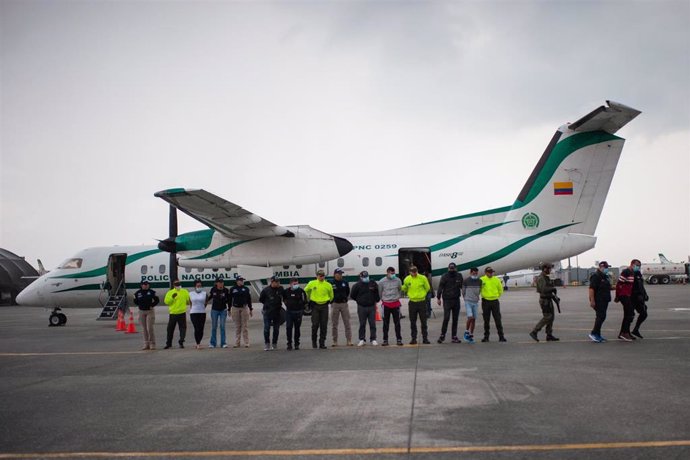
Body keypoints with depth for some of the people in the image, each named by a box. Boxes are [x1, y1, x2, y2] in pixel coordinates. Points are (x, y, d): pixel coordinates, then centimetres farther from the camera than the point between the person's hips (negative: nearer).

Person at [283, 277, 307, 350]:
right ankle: (289, 344, 3)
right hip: (289, 312, 1)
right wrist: (286, 303, 8)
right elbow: (284, 298, 21)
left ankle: (297, 344, 15)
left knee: (297, 328, 6)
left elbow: (304, 301, 1)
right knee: (288, 328, -6)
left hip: (298, 312, -1)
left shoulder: (301, 291, -3)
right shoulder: (286, 291, 2)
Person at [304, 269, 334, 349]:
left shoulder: (328, 285, 3)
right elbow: (306, 291, 16)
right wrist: (309, 300, 15)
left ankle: (322, 343, 8)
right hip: (315, 306, -1)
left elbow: (331, 296, 17)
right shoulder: (312, 283, 1)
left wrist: (328, 301, 12)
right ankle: (313, 341, 15)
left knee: (324, 325, 1)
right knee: (315, 324, -5)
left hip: (324, 306, 1)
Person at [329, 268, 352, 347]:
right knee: (334, 324, 3)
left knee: (347, 323, 1)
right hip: (335, 304, -2)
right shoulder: (331, 283, -3)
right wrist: (332, 300, 1)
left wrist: (345, 297, 10)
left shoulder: (345, 283, 7)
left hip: (344, 304, 2)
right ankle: (334, 341, 9)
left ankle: (349, 340, 4)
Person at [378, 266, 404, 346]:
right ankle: (385, 340, 13)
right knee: (386, 323, 6)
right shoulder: (382, 282, -6)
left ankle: (399, 339, 11)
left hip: (396, 304, 1)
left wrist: (398, 297, 8)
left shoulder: (398, 280, -1)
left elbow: (400, 290, 13)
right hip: (386, 304, -1)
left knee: (397, 323, 4)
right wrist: (382, 299, 8)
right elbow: (379, 292, 6)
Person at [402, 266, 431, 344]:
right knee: (413, 322, 6)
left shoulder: (423, 278, -7)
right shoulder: (407, 279, -2)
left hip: (422, 302, -1)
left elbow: (427, 288, 5)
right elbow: (404, 289, 13)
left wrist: (422, 294, 3)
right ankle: (413, 338, 13)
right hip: (412, 303, 1)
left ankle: (425, 338, 11)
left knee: (423, 321, 4)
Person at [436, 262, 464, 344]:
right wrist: (438, 298, -10)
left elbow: (462, 287, 14)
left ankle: (454, 337, 13)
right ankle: (442, 335, 1)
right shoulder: (445, 276, -4)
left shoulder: (459, 276, 6)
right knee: (446, 318, -10)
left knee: (455, 319, 6)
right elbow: (440, 287, -5)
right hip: (447, 300, -4)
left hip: (456, 300, 4)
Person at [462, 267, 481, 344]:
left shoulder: (479, 281, 5)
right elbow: (463, 292, 7)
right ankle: (466, 333, 1)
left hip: (476, 303, 4)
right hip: (468, 302, -4)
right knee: (470, 317, -17)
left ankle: (471, 336, 12)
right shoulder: (466, 281, -6)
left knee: (474, 319, 4)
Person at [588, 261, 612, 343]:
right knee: (601, 316, -14)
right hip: (598, 301, -10)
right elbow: (591, 288, -21)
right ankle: (593, 333, -10)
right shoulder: (595, 276, -13)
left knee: (601, 317, 10)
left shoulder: (605, 277, 18)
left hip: (604, 301, 10)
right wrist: (592, 301, -27)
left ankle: (597, 336, 15)